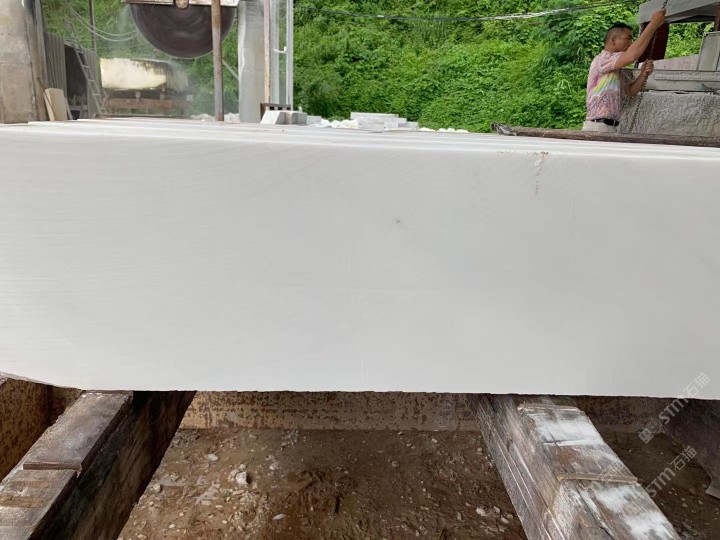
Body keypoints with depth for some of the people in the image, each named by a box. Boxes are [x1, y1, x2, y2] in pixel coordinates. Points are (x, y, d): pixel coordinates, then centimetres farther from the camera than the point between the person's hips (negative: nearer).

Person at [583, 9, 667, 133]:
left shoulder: (617, 70, 23)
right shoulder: (602, 59, -8)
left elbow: (630, 90, 20)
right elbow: (632, 56, -24)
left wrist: (643, 75, 0)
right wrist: (653, 24, -17)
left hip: (610, 128, 10)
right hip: (597, 127, -10)